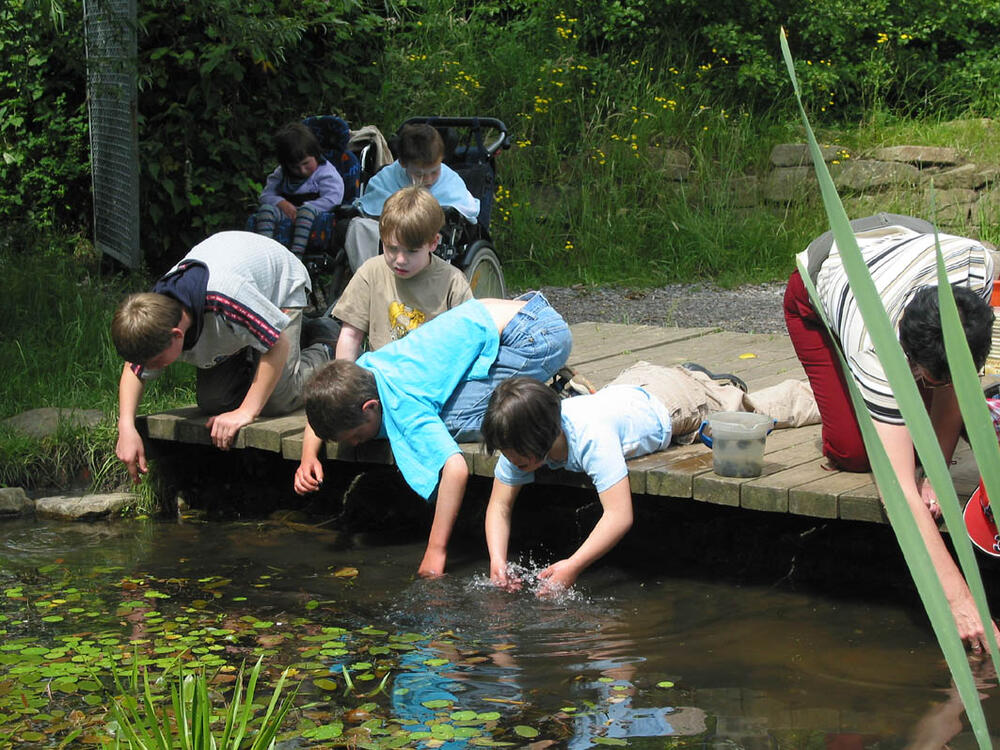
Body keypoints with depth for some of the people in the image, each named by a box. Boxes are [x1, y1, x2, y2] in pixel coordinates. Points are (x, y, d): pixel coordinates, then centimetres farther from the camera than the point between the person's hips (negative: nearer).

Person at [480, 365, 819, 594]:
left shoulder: (591, 437, -48)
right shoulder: (519, 440, -30)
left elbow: (620, 515, -52)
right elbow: (499, 507, -23)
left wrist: (573, 566, -59)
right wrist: (497, 561, -39)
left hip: (672, 403, -4)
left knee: (760, 410, 23)